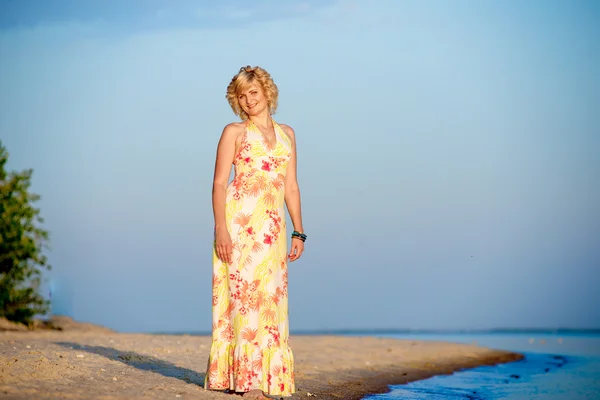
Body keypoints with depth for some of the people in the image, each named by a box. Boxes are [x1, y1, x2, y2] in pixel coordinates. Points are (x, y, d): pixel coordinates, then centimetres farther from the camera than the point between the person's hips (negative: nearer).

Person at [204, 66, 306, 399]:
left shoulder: (286, 133, 16)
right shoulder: (235, 132, 4)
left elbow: (291, 186, 16)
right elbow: (219, 183, -2)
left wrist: (299, 231, 10)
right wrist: (221, 228, -14)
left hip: (272, 227, 5)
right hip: (240, 221, -4)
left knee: (269, 297, 3)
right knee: (245, 291, -9)